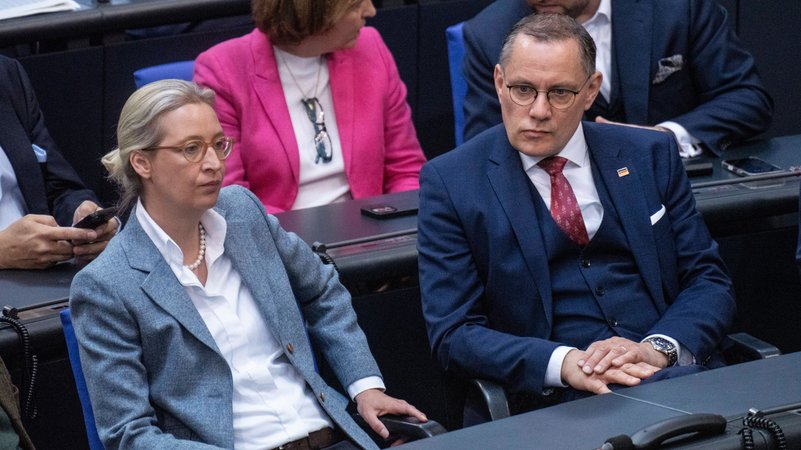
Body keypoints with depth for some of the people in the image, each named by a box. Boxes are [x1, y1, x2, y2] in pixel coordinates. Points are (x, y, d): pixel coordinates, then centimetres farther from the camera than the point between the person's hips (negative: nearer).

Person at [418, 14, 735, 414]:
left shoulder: (650, 156, 13)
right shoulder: (449, 182, 4)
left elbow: (709, 280, 12)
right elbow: (453, 332, -1)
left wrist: (660, 348, -11)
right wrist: (563, 363, -18)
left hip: (676, 367, 3)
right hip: (553, 394, -3)